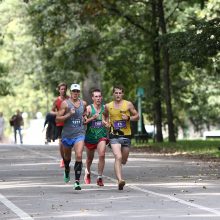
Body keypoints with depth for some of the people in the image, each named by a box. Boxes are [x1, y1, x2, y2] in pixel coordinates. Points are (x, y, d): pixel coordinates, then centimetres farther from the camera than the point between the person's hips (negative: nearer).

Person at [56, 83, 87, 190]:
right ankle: (67, 171, 51)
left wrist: (84, 118, 8)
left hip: (79, 134, 1)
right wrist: (69, 115, -23)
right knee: (67, 156, 18)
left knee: (79, 156, -17)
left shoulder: (83, 103, 5)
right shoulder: (65, 103, -6)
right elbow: (57, 118, -10)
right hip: (67, 134, -1)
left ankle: (77, 181, -17)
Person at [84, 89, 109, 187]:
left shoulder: (104, 108, 2)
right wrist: (92, 118, -26)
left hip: (102, 135, 1)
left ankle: (99, 177, -11)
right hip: (90, 136, -1)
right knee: (90, 157, 16)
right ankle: (87, 172, 46)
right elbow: (83, 122, -14)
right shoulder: (89, 108, -8)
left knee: (102, 155, -19)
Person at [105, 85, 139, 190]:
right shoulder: (108, 106, 5)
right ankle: (120, 180, -28)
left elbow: (137, 116, 7)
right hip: (114, 135, -1)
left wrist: (128, 118, -11)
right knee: (118, 157, -21)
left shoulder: (128, 104, 2)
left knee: (123, 160, 13)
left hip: (126, 135, 1)